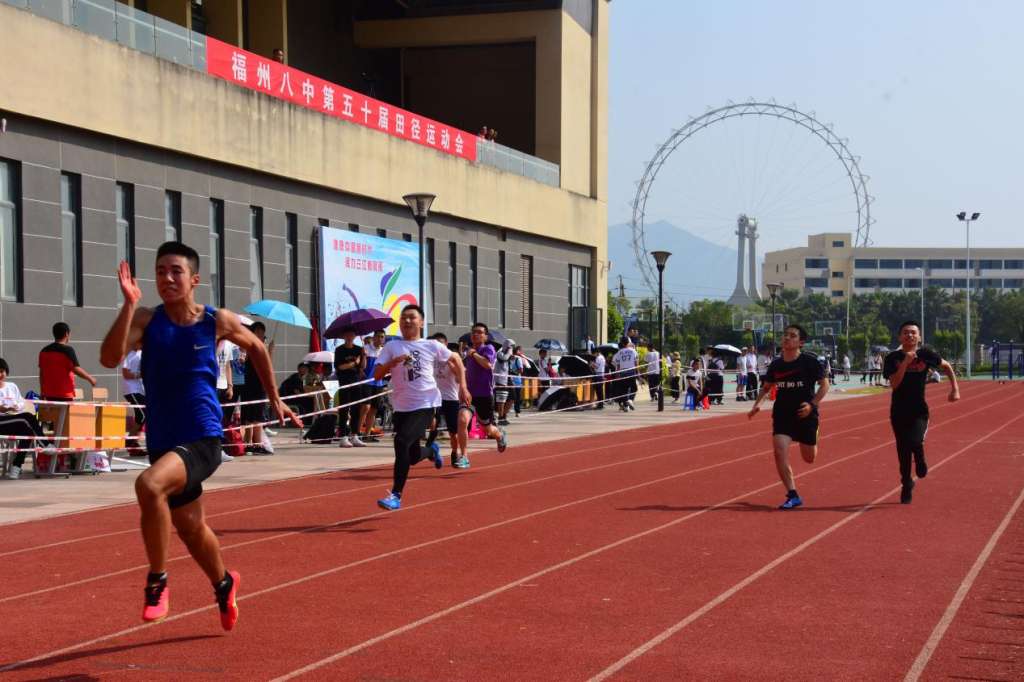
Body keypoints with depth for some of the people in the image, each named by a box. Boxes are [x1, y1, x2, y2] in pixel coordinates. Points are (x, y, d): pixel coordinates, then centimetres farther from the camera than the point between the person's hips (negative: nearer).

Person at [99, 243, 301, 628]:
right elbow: (109, 358, -21)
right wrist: (128, 305, -30)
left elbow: (256, 348, 16)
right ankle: (224, 584, 49)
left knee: (149, 485, -32)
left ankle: (157, 582, -15)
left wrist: (275, 401, 21)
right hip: (162, 442, 4)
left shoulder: (218, 321, -4)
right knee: (189, 526, 20)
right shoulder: (146, 320, -4)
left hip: (202, 441, -4)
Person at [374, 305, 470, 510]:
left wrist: (463, 386, 9)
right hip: (401, 407, 4)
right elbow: (376, 375, -1)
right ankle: (432, 450, 51)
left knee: (402, 442, -24)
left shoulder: (431, 346, 4)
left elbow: (455, 361, 17)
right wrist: (392, 363, -18)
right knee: (413, 456, 12)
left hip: (425, 404, -3)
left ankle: (396, 495, -18)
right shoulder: (391, 347, 5)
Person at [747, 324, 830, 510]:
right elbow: (766, 386, 14)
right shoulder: (776, 364, 1)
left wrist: (812, 404, -18)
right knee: (780, 453, -16)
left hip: (805, 415, -2)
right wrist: (757, 404, -2)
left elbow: (824, 384, -5)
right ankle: (793, 496, -7)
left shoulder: (810, 362, -10)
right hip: (782, 415, 2)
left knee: (809, 458, 10)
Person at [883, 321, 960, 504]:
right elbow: (894, 384, -17)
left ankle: (920, 459, 11)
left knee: (915, 442, -25)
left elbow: (947, 367, 13)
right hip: (899, 411, 1)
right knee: (903, 453, 7)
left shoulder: (926, 354, -5)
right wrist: (905, 362, -23)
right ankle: (906, 487, 27)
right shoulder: (893, 358, -6)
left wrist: (955, 388, 5)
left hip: (919, 410, -1)